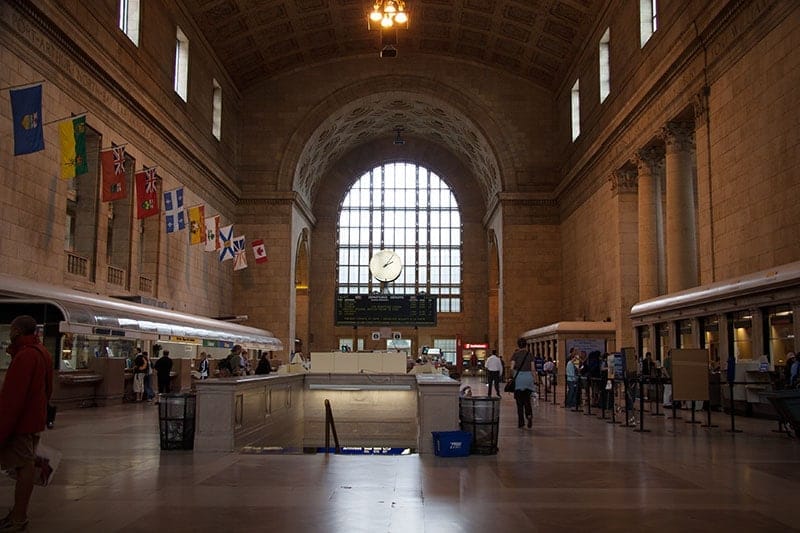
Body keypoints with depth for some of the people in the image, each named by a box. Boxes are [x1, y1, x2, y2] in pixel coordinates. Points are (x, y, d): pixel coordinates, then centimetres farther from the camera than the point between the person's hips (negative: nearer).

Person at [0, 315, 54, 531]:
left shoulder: (24, 356, -20)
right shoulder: (42, 352, 12)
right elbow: (47, 389, 18)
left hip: (21, 421, -10)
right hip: (35, 418, 10)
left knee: (24, 466, -4)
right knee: (26, 464, 15)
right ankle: (19, 512, 24)